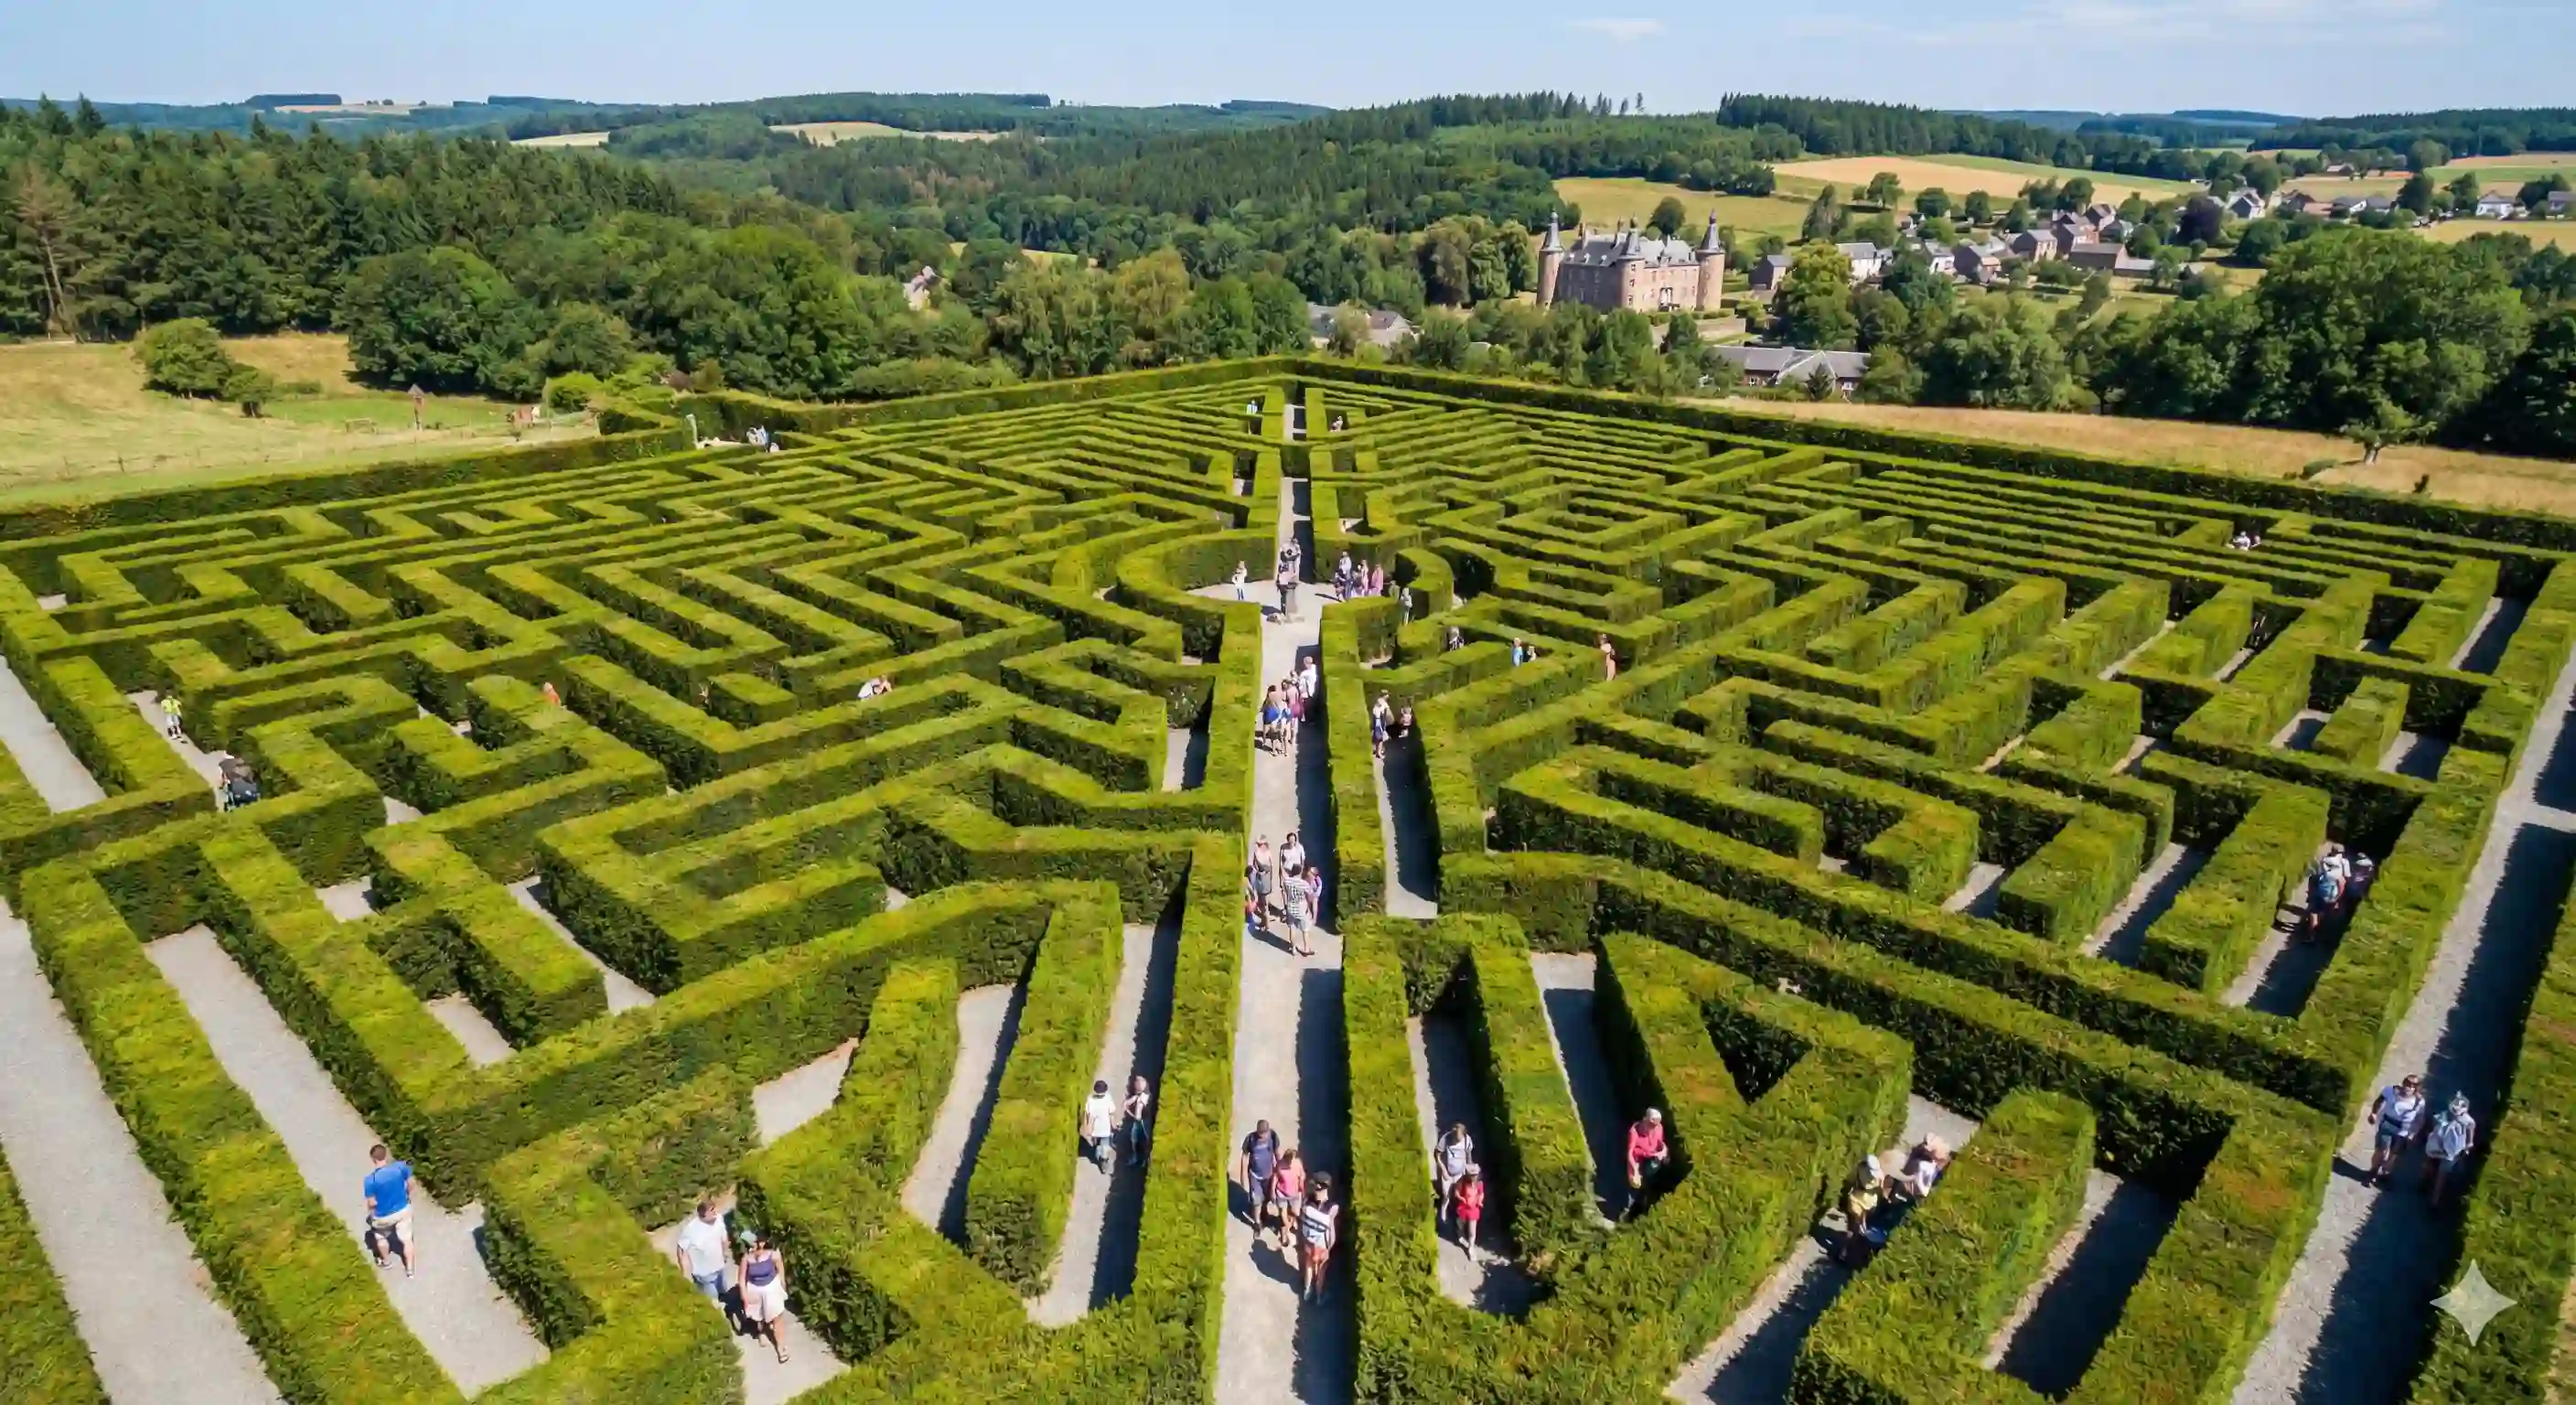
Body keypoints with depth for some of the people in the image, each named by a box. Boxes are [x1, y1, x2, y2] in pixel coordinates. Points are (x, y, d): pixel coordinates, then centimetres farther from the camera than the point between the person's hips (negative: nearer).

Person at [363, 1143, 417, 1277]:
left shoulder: (371, 1179, -28)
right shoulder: (401, 1167, -19)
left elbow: (372, 1203, -20)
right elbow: (411, 1185, -4)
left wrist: (371, 1214, 3)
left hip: (383, 1216, -2)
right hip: (403, 1210, 2)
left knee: (381, 1237, 30)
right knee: (406, 1238, 20)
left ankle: (385, 1261, 52)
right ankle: (410, 1269, 30)